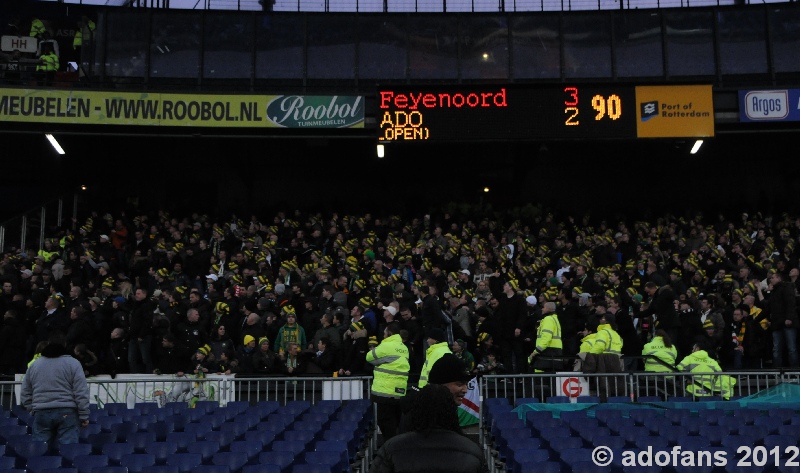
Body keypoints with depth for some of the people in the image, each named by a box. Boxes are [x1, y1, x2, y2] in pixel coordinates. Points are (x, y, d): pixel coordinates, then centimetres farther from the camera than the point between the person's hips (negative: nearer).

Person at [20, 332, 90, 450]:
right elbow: (81, 393, -6)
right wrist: (84, 416, -1)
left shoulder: (34, 365, 12)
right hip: (67, 413, -3)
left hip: (41, 414, 3)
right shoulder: (73, 363, 0)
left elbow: (25, 395, 17)